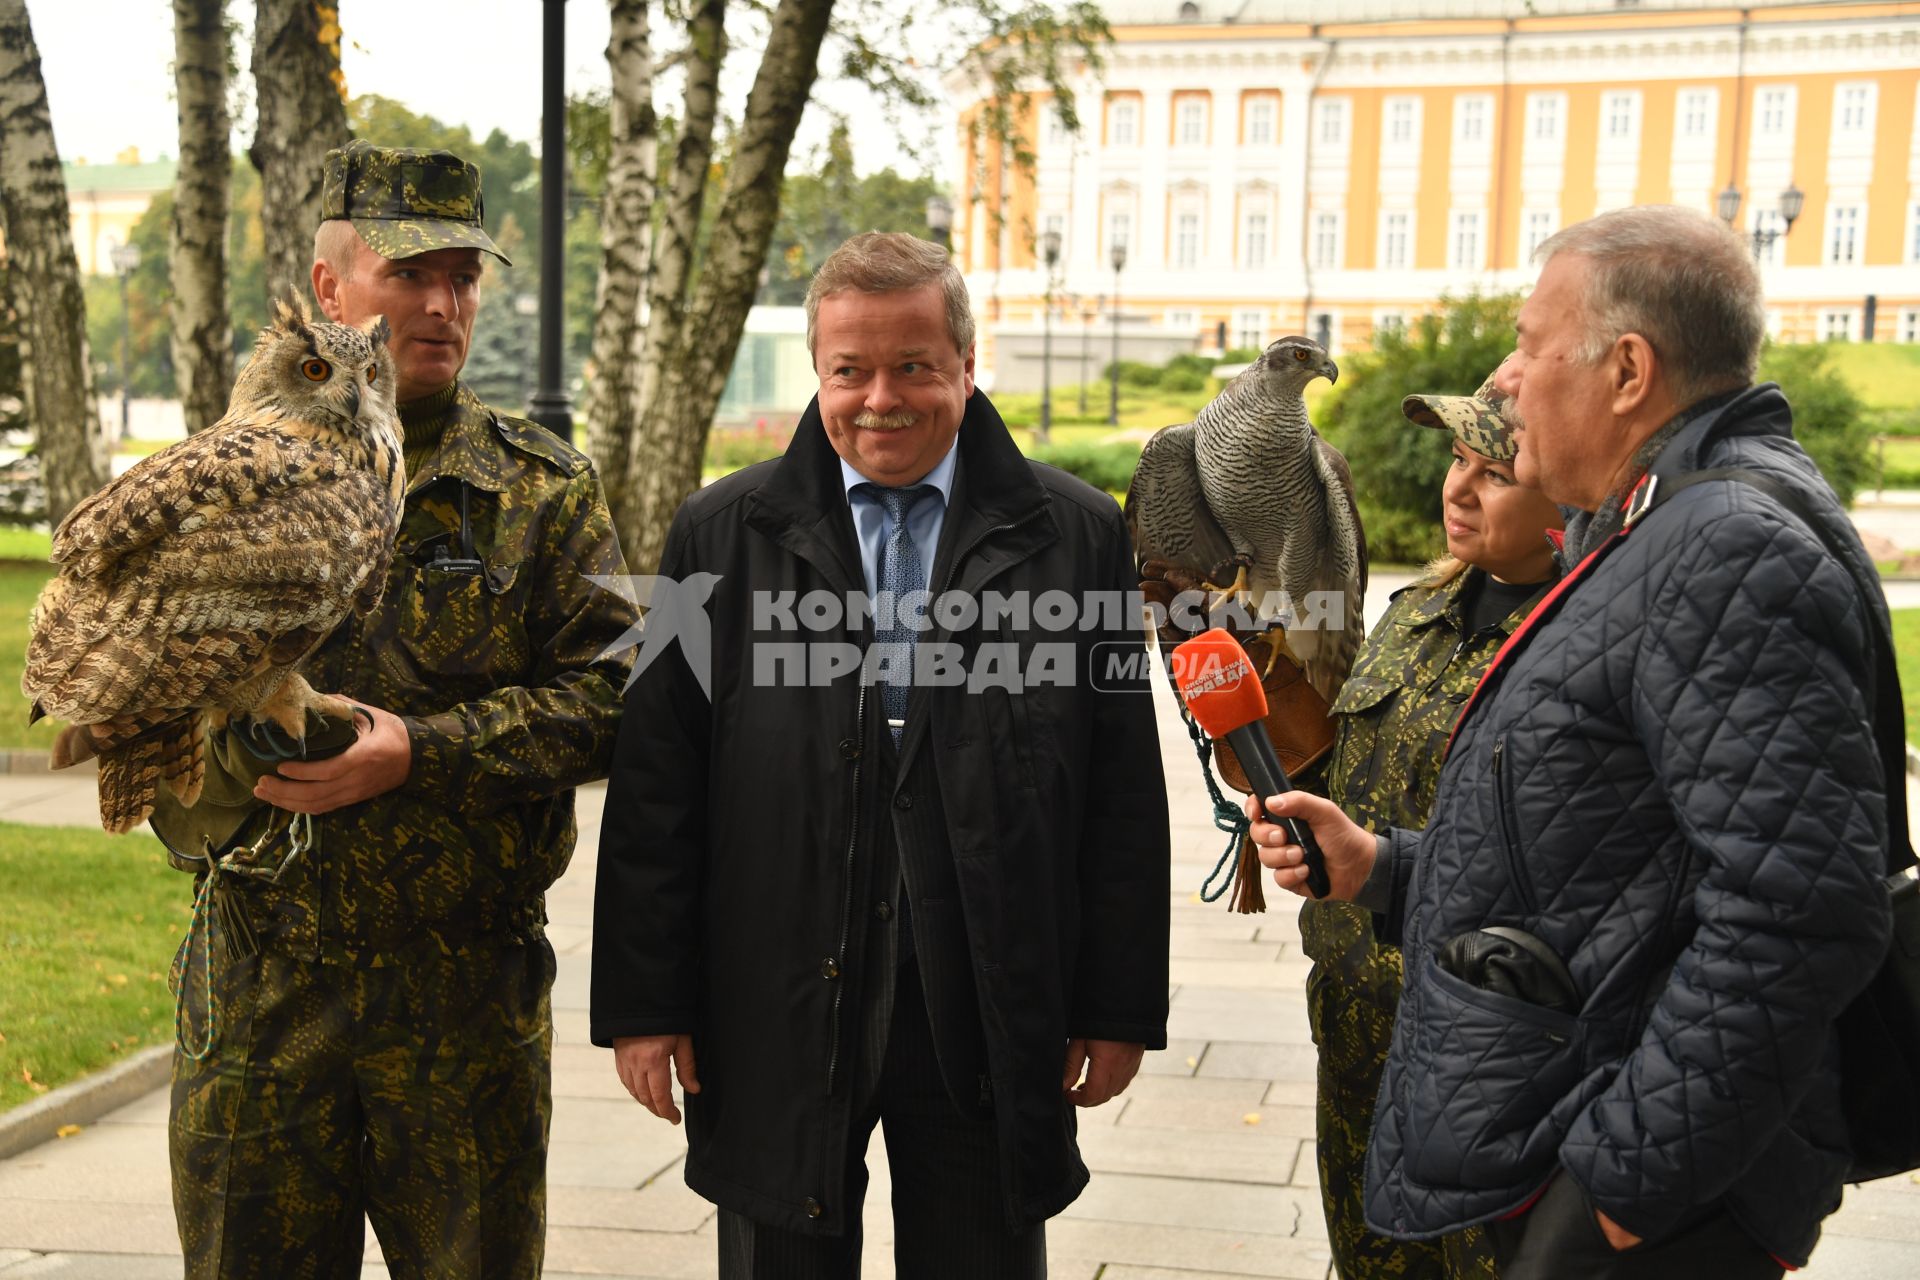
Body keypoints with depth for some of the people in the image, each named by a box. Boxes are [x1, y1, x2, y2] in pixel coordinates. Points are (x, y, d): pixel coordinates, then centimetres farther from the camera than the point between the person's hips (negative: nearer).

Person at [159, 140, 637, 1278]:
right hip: (260, 977, 1)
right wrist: (219, 754, -13)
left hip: (472, 986, -1)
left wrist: (420, 751, -17)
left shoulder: (543, 489, 1)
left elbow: (612, 699, -7)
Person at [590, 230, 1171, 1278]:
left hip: (994, 1017, 0)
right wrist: (643, 1003, -2)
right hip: (776, 1016, 0)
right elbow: (655, 787, 1)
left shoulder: (1075, 536, 1)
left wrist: (1120, 1007, 1)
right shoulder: (721, 536, 2)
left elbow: (1124, 792, 2)